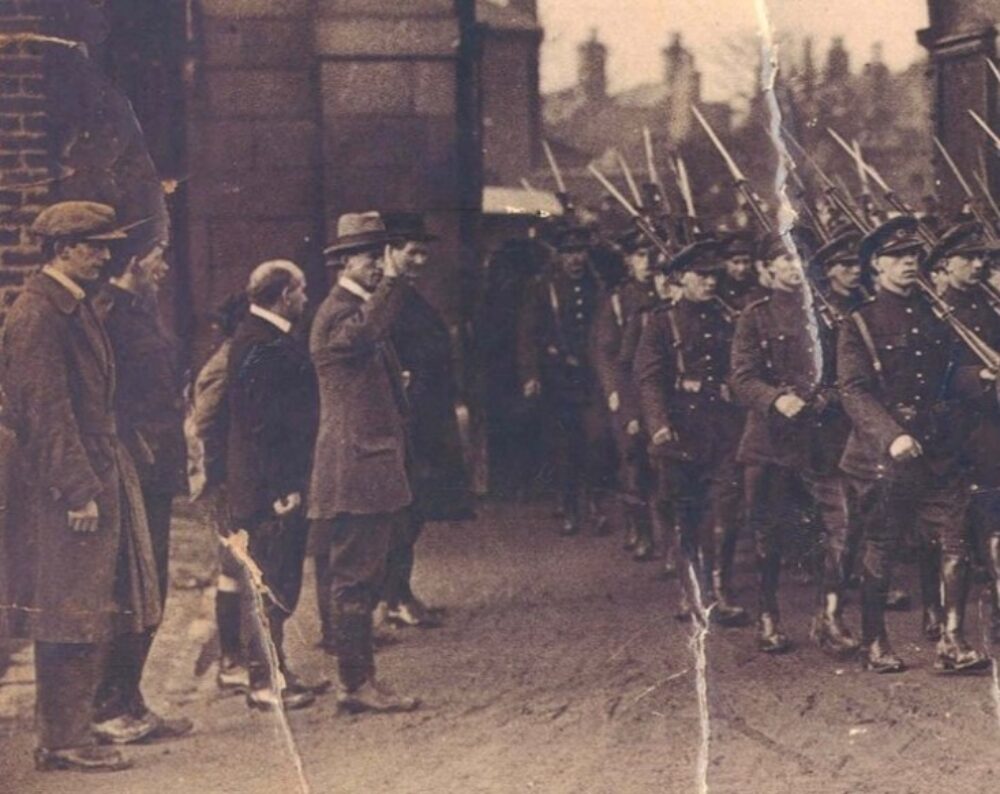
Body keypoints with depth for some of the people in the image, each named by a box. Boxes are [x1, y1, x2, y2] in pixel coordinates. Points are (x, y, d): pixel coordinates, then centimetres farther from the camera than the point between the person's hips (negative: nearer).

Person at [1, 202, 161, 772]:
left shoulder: (78, 307, 15)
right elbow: (46, 411, -19)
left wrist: (102, 481, 18)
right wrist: (78, 491, -20)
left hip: (100, 476, 10)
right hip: (66, 490, -10)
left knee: (95, 613, 13)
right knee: (70, 617, -4)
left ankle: (80, 723, 22)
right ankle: (63, 741, 2)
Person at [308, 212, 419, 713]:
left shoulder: (361, 308, 20)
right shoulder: (337, 314, -12)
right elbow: (367, 332, -37)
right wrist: (392, 280, -27)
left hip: (375, 465, 10)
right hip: (355, 468, -10)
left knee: (363, 578, 12)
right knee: (355, 579, -7)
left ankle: (357, 680, 17)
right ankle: (358, 684, -5)